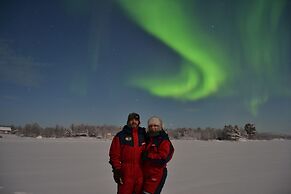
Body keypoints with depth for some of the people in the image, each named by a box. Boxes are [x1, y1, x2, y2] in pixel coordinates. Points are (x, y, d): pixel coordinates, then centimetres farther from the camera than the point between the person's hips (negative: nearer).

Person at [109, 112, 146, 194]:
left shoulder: (144, 135, 7)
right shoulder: (121, 135, -2)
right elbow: (114, 154, -4)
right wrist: (116, 170, -8)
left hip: (141, 172, 3)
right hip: (126, 172, -3)